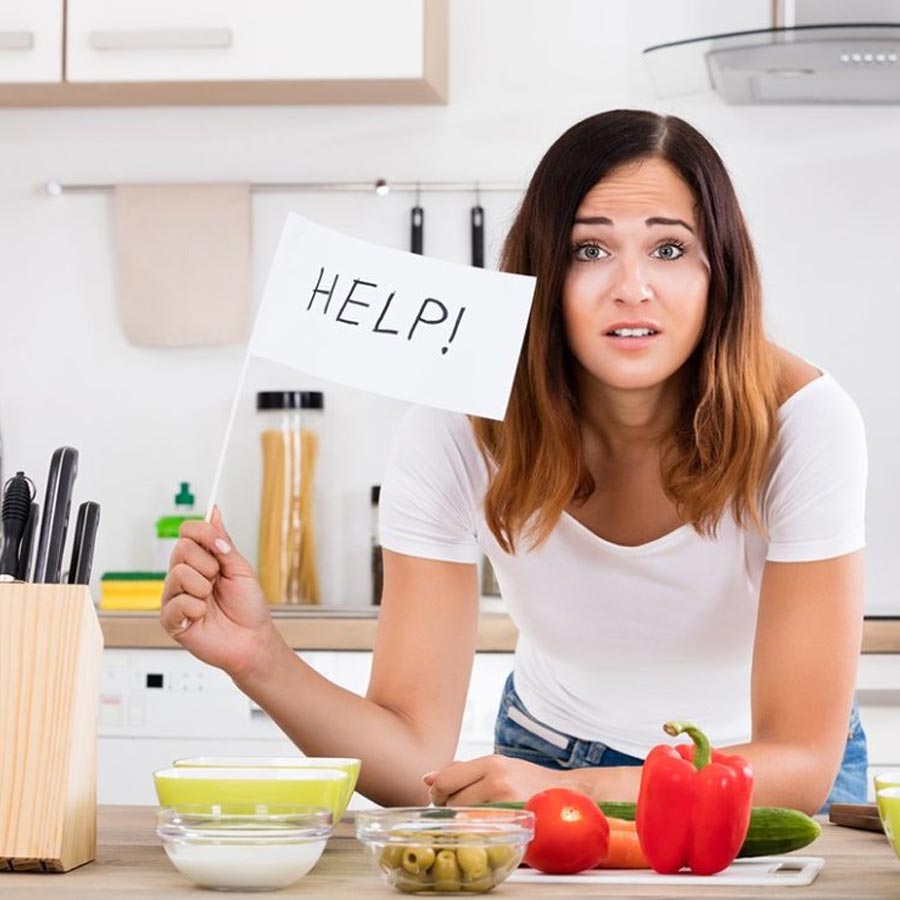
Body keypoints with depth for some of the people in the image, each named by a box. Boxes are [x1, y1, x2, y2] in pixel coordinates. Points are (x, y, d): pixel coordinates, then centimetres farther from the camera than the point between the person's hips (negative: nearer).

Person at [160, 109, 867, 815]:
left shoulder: (803, 419, -24)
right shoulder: (461, 426, -20)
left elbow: (802, 759, -26)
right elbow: (418, 762, -20)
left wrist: (571, 791, -41)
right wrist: (260, 657, -39)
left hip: (759, 778, 0)